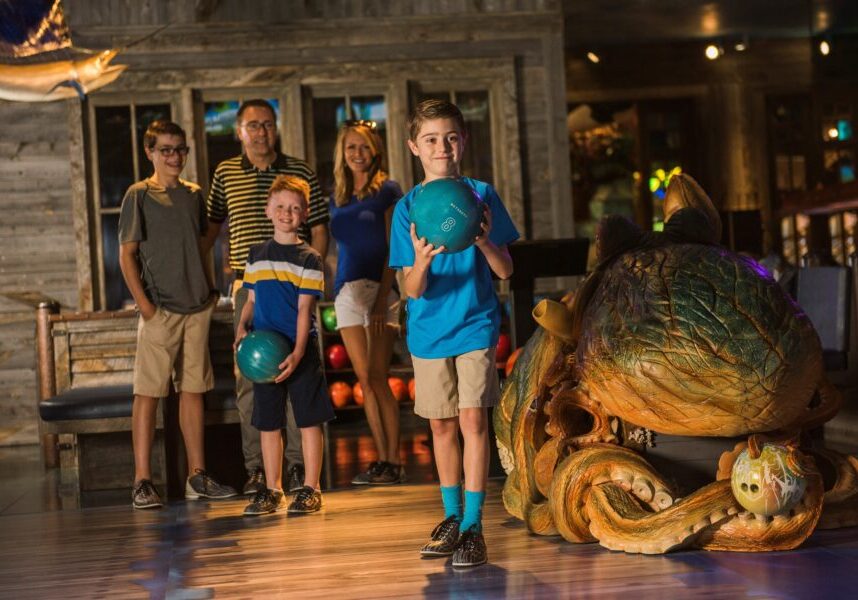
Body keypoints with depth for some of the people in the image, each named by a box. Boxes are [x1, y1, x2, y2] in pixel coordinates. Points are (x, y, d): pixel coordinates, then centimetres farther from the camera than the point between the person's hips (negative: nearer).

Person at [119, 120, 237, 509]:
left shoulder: (194, 195, 13)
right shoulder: (139, 196, -2)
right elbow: (126, 254, -5)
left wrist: (210, 290, 12)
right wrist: (143, 303, -13)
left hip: (197, 306, 5)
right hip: (160, 309, -5)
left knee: (193, 389, 9)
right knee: (148, 392, -4)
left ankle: (197, 476, 15)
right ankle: (142, 481, -2)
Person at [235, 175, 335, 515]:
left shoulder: (308, 258, -3)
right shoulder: (256, 256, 11)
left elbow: (304, 308, -9)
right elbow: (252, 300, 16)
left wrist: (298, 353, -17)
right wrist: (242, 327, -3)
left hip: (300, 351, -4)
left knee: (309, 419, 0)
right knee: (268, 422, 9)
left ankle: (311, 489, 9)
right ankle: (272, 490, 18)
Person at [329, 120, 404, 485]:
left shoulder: (387, 190, -1)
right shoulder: (337, 197, 14)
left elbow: (394, 249, -6)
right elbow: (339, 248, 15)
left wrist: (382, 297, -13)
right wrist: (336, 289, 5)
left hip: (380, 288, -5)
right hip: (347, 291, 5)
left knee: (377, 378, -7)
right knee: (365, 380, 3)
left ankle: (394, 461, -1)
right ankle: (382, 458, 8)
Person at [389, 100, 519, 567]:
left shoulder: (481, 195, -3)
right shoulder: (408, 207, -2)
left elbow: (505, 271, -3)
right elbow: (412, 289, -7)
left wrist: (484, 241, -23)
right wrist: (421, 262, -29)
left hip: (475, 324, -2)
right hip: (428, 330, 2)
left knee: (472, 419, -9)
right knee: (441, 425, 11)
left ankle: (473, 525, -7)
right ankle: (452, 516, 25)